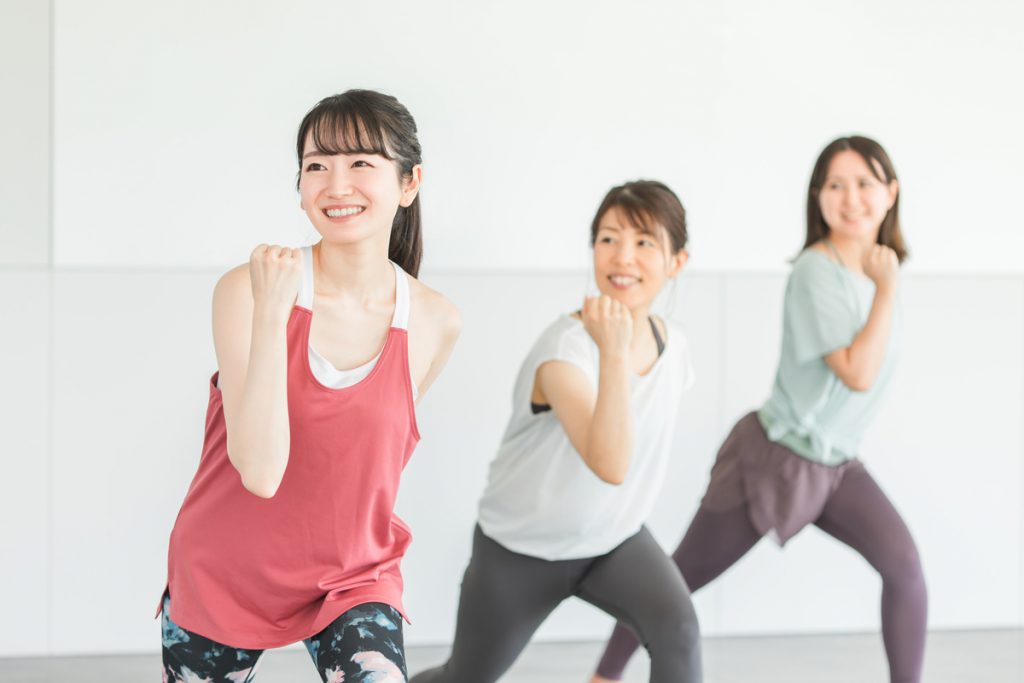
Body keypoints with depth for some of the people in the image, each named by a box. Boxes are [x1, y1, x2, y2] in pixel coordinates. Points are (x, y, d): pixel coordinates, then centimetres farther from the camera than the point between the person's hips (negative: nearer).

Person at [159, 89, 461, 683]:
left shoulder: (435, 324, -9)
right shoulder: (246, 290, -18)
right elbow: (260, 470, -27)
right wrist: (271, 314, -30)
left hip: (352, 581, 1)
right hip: (221, 574, -1)